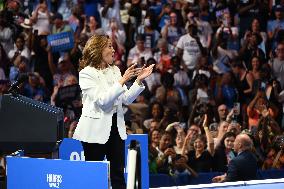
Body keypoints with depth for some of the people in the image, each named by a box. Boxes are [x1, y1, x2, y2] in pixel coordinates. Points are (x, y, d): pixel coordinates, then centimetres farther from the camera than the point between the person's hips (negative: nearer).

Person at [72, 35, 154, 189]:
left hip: (116, 127, 6)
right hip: (96, 130, -6)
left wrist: (139, 80, -5)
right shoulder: (86, 74, -9)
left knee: (118, 175, 5)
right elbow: (102, 100, -20)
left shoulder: (115, 70, 10)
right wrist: (122, 81, -23)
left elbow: (126, 99, 8)